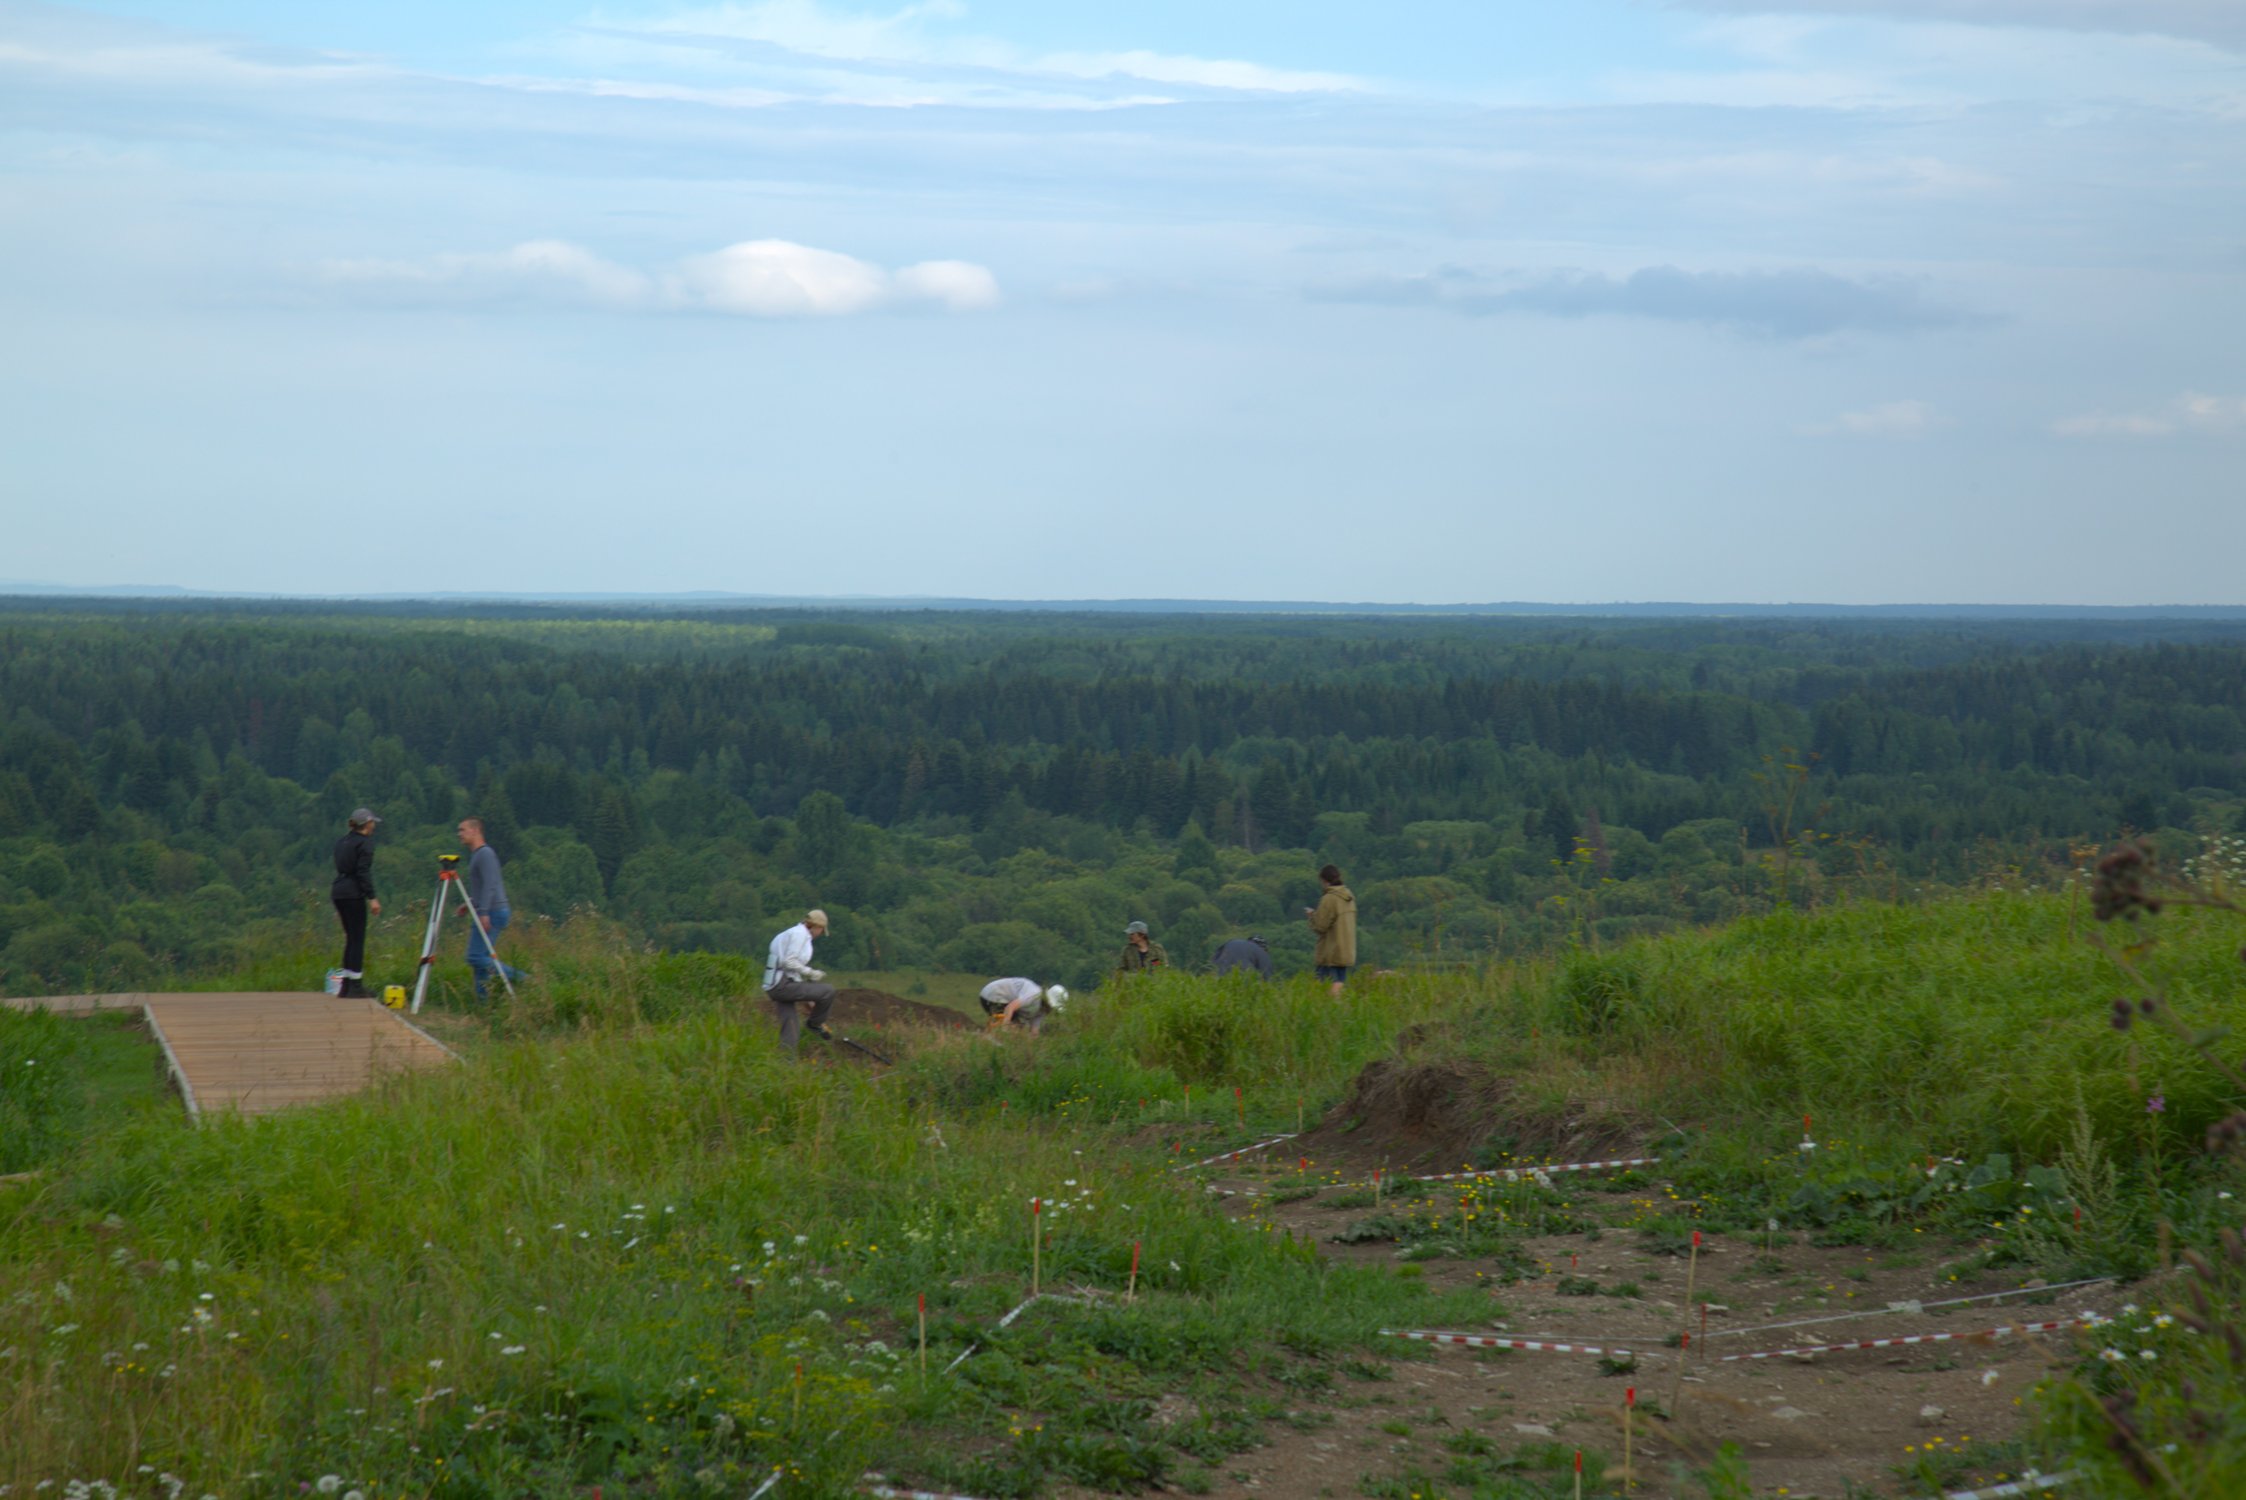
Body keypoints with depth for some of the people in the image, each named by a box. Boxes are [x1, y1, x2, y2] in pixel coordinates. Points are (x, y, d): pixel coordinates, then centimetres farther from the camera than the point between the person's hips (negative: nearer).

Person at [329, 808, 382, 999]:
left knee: (351, 938, 14)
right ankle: (355, 986, -6)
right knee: (357, 939, -4)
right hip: (354, 894, -8)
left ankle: (346, 986, 14)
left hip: (338, 892, 8)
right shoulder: (365, 842, -8)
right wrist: (372, 898, -17)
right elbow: (363, 872, -16)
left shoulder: (342, 841, 17)